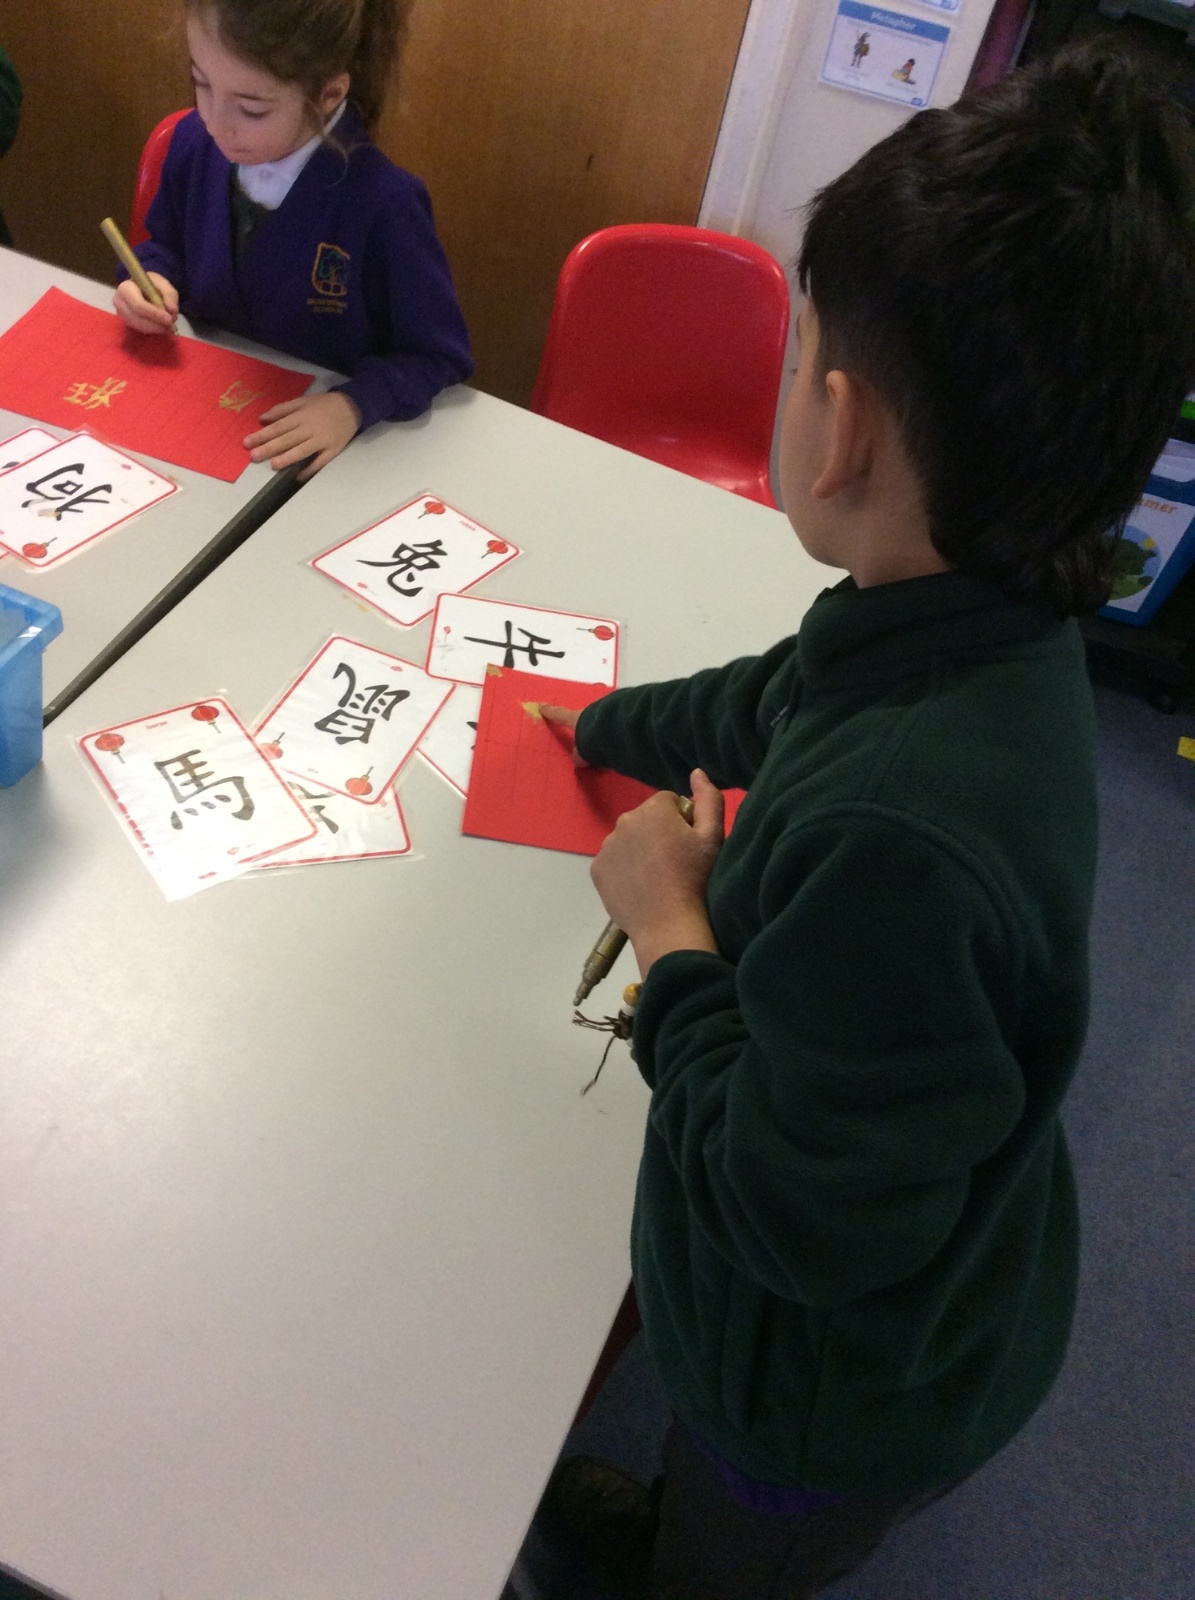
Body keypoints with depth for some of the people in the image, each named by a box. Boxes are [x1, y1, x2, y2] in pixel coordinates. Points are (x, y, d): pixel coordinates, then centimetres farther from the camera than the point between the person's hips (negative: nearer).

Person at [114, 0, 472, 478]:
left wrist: (354, 403, -29)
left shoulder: (383, 203, -23)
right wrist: (153, 281, -6)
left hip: (316, 447, -4)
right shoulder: (194, 142, -6)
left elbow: (438, 357, -14)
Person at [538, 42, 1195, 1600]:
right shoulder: (978, 634, -17)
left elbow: (804, 1224, -34)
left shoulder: (893, 841, -46)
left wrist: (673, 935, -24)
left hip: (855, 1379, -7)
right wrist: (603, 725, 23)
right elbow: (779, 698, 5)